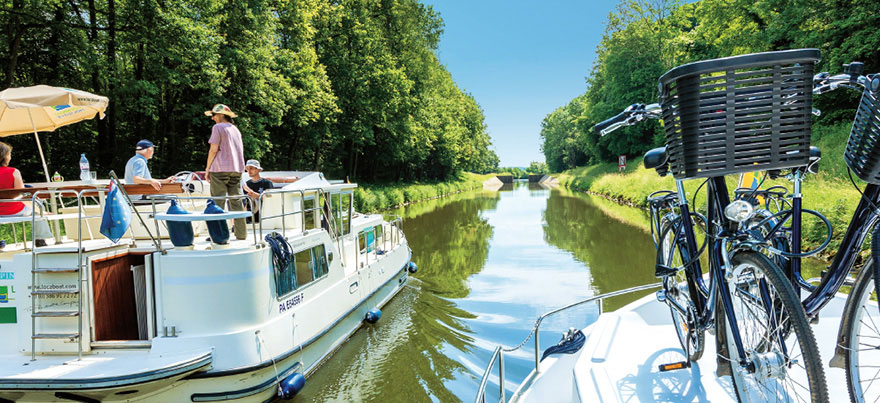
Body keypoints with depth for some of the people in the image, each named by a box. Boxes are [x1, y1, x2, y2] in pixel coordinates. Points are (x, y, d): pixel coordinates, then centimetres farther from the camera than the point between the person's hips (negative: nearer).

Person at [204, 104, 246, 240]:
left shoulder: (218, 127, -3)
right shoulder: (235, 129, 19)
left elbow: (214, 149, -9)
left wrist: (207, 168, -3)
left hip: (220, 169, -7)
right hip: (237, 169, 7)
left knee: (217, 202, -5)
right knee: (236, 201, 8)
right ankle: (241, 233, 8)